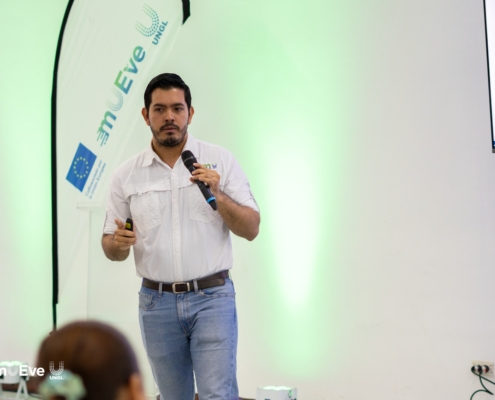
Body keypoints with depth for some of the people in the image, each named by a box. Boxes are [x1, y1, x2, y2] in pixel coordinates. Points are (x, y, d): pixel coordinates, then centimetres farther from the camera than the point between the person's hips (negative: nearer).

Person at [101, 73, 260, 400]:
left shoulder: (220, 161, 0)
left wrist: (218, 196, -18)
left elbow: (251, 229, -1)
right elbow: (111, 247, 9)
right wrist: (118, 243, -14)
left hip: (212, 298, -2)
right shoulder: (126, 176, 4)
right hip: (157, 302, 3)